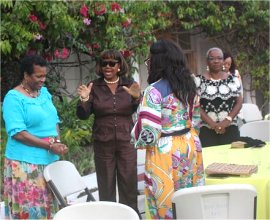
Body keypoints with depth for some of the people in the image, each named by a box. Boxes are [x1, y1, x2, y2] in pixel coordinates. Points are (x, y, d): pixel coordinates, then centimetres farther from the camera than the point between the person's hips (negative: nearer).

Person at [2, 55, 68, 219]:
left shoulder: (44, 92, 11)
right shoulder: (14, 97, -12)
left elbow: (54, 120, 15)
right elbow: (18, 133, -19)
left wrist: (58, 141, -5)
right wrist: (50, 146, -20)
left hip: (49, 160, 7)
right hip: (25, 163, -7)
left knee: (47, 204, 12)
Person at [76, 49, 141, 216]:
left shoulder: (129, 84, 3)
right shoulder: (94, 87, 0)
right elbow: (83, 116, 0)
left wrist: (137, 98, -23)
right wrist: (84, 100, -18)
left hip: (126, 141, 0)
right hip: (103, 143, 0)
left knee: (129, 183, 2)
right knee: (106, 184, 5)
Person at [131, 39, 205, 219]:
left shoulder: (155, 90, -16)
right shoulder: (189, 85, 6)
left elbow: (149, 130, -19)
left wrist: (140, 142, 0)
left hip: (166, 152, -7)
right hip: (190, 146, 7)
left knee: (167, 202, 4)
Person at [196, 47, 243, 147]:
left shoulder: (233, 79, 8)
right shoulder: (199, 80, 2)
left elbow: (239, 102, 6)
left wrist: (227, 120, -10)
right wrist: (212, 124, -12)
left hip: (230, 128, 2)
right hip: (206, 130, -2)